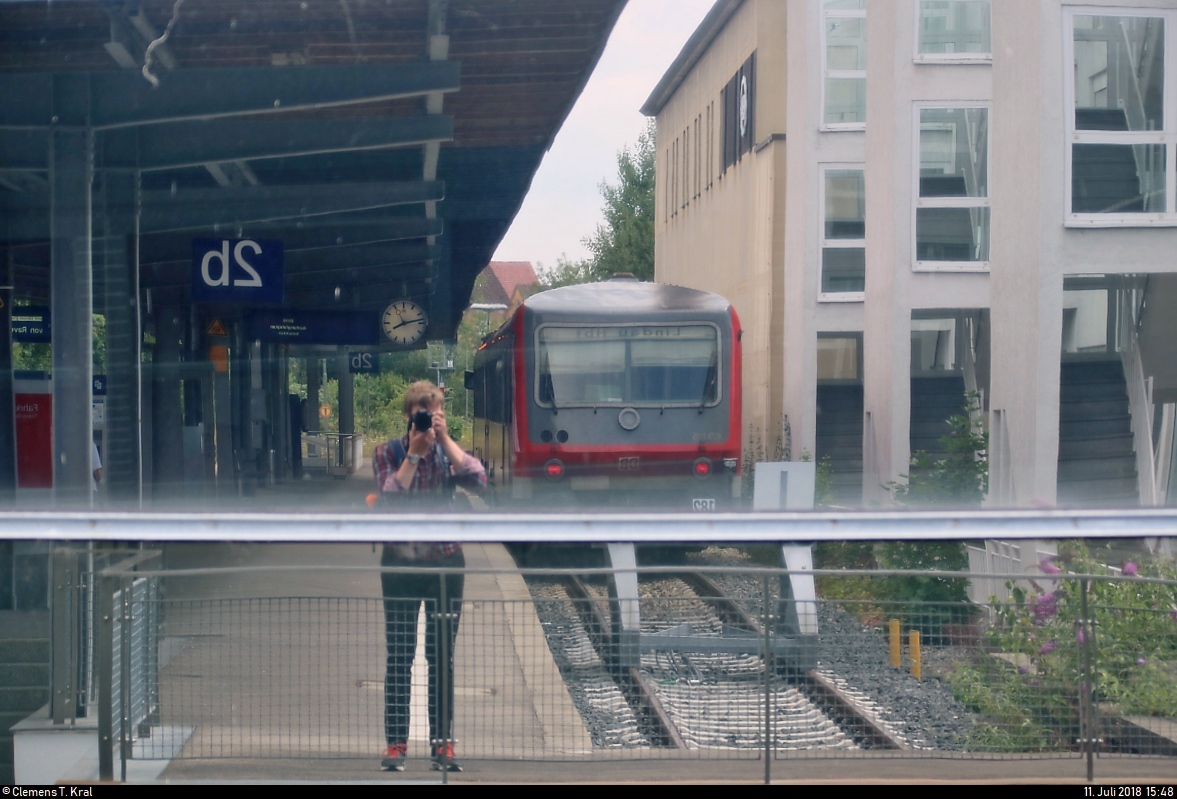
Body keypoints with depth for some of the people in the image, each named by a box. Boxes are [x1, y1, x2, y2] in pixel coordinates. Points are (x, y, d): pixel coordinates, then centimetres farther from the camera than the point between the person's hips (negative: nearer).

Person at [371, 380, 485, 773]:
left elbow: (478, 481, -13)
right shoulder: (388, 453, 0)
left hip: (445, 562, 2)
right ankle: (395, 743, 4)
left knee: (443, 657, 4)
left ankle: (443, 743, 8)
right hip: (401, 562, -2)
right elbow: (389, 500, -14)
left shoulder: (450, 452, 5)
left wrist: (445, 439, -16)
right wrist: (414, 453, -17)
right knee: (399, 656, -1)